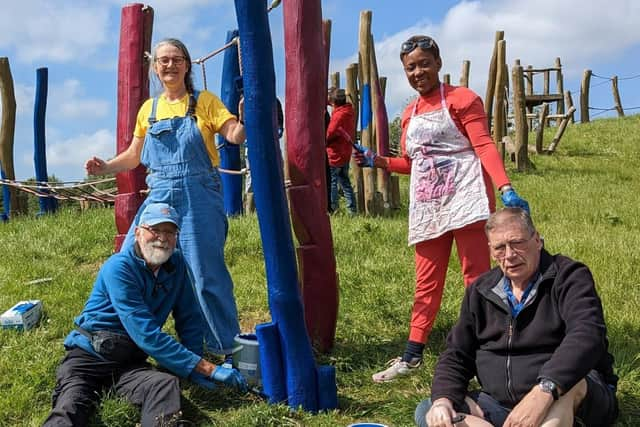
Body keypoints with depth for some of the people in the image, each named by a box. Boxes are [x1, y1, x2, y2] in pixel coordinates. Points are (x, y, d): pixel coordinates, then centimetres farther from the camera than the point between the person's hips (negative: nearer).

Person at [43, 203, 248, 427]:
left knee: (167, 385, -30)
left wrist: (195, 368, -3)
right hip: (88, 356, -3)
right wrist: (207, 368, -24)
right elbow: (147, 334, -22)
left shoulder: (176, 265, 5)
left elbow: (188, 319, 12)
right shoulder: (119, 268, -15)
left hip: (130, 361, 4)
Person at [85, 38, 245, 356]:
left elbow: (235, 136, -10)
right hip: (159, 195, 4)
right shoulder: (149, 109, 13)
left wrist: (244, 118, -30)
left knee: (206, 271, -1)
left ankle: (225, 344, 13)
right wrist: (105, 167, 4)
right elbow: (133, 155, 21)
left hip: (199, 197, -4)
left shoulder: (204, 101, 2)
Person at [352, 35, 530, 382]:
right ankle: (412, 356, 13)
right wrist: (376, 161, 12)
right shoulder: (410, 113, 19)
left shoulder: (461, 99, 0)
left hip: (465, 197, -6)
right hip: (427, 204, 6)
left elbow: (484, 146, -11)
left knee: (476, 277, -5)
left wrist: (506, 188, -23)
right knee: (426, 282, 8)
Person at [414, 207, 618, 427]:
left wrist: (544, 392, -42)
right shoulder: (480, 291, 9)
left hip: (575, 400, -4)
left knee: (568, 378, -39)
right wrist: (442, 399, -12)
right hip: (501, 405, 5)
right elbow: (457, 355, 10)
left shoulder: (568, 277, -7)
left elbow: (588, 335, -26)